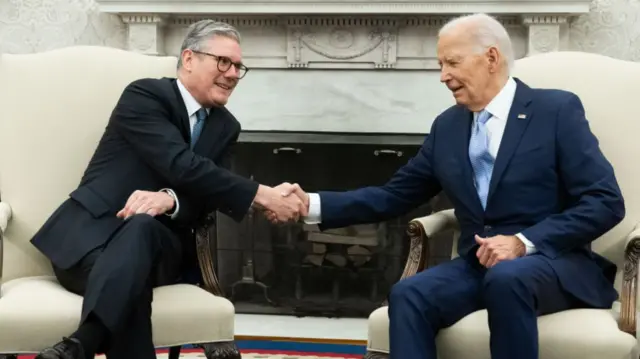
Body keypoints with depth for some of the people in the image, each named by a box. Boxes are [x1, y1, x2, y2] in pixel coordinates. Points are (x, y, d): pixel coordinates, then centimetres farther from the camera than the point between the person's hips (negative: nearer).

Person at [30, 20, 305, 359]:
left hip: (157, 244, 4)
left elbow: (202, 200, 4)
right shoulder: (144, 95, -6)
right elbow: (181, 166, -21)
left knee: (140, 226, -38)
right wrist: (263, 195, -24)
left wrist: (168, 200, -23)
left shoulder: (225, 127, 15)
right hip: (90, 234, -4)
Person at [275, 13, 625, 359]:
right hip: (478, 264, 4)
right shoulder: (447, 126, 11)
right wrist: (313, 204, 1)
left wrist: (524, 242, -21)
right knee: (408, 294, -24)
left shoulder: (558, 110, -4)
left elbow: (606, 202, -10)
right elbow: (395, 195, 13)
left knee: (506, 277, -37)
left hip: (553, 261, -4)